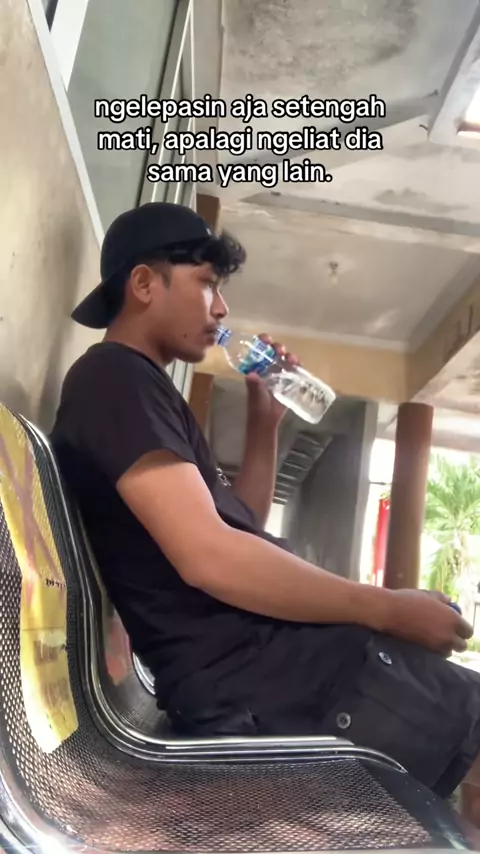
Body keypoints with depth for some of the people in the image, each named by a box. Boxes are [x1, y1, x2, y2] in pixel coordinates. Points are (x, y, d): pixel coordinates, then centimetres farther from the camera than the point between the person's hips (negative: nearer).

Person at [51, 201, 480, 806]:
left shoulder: (137, 386, 21)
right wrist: (388, 609, -15)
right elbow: (209, 555, -23)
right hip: (253, 670, -10)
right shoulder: (115, 376, -11)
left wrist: (265, 422, 12)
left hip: (261, 651, 10)